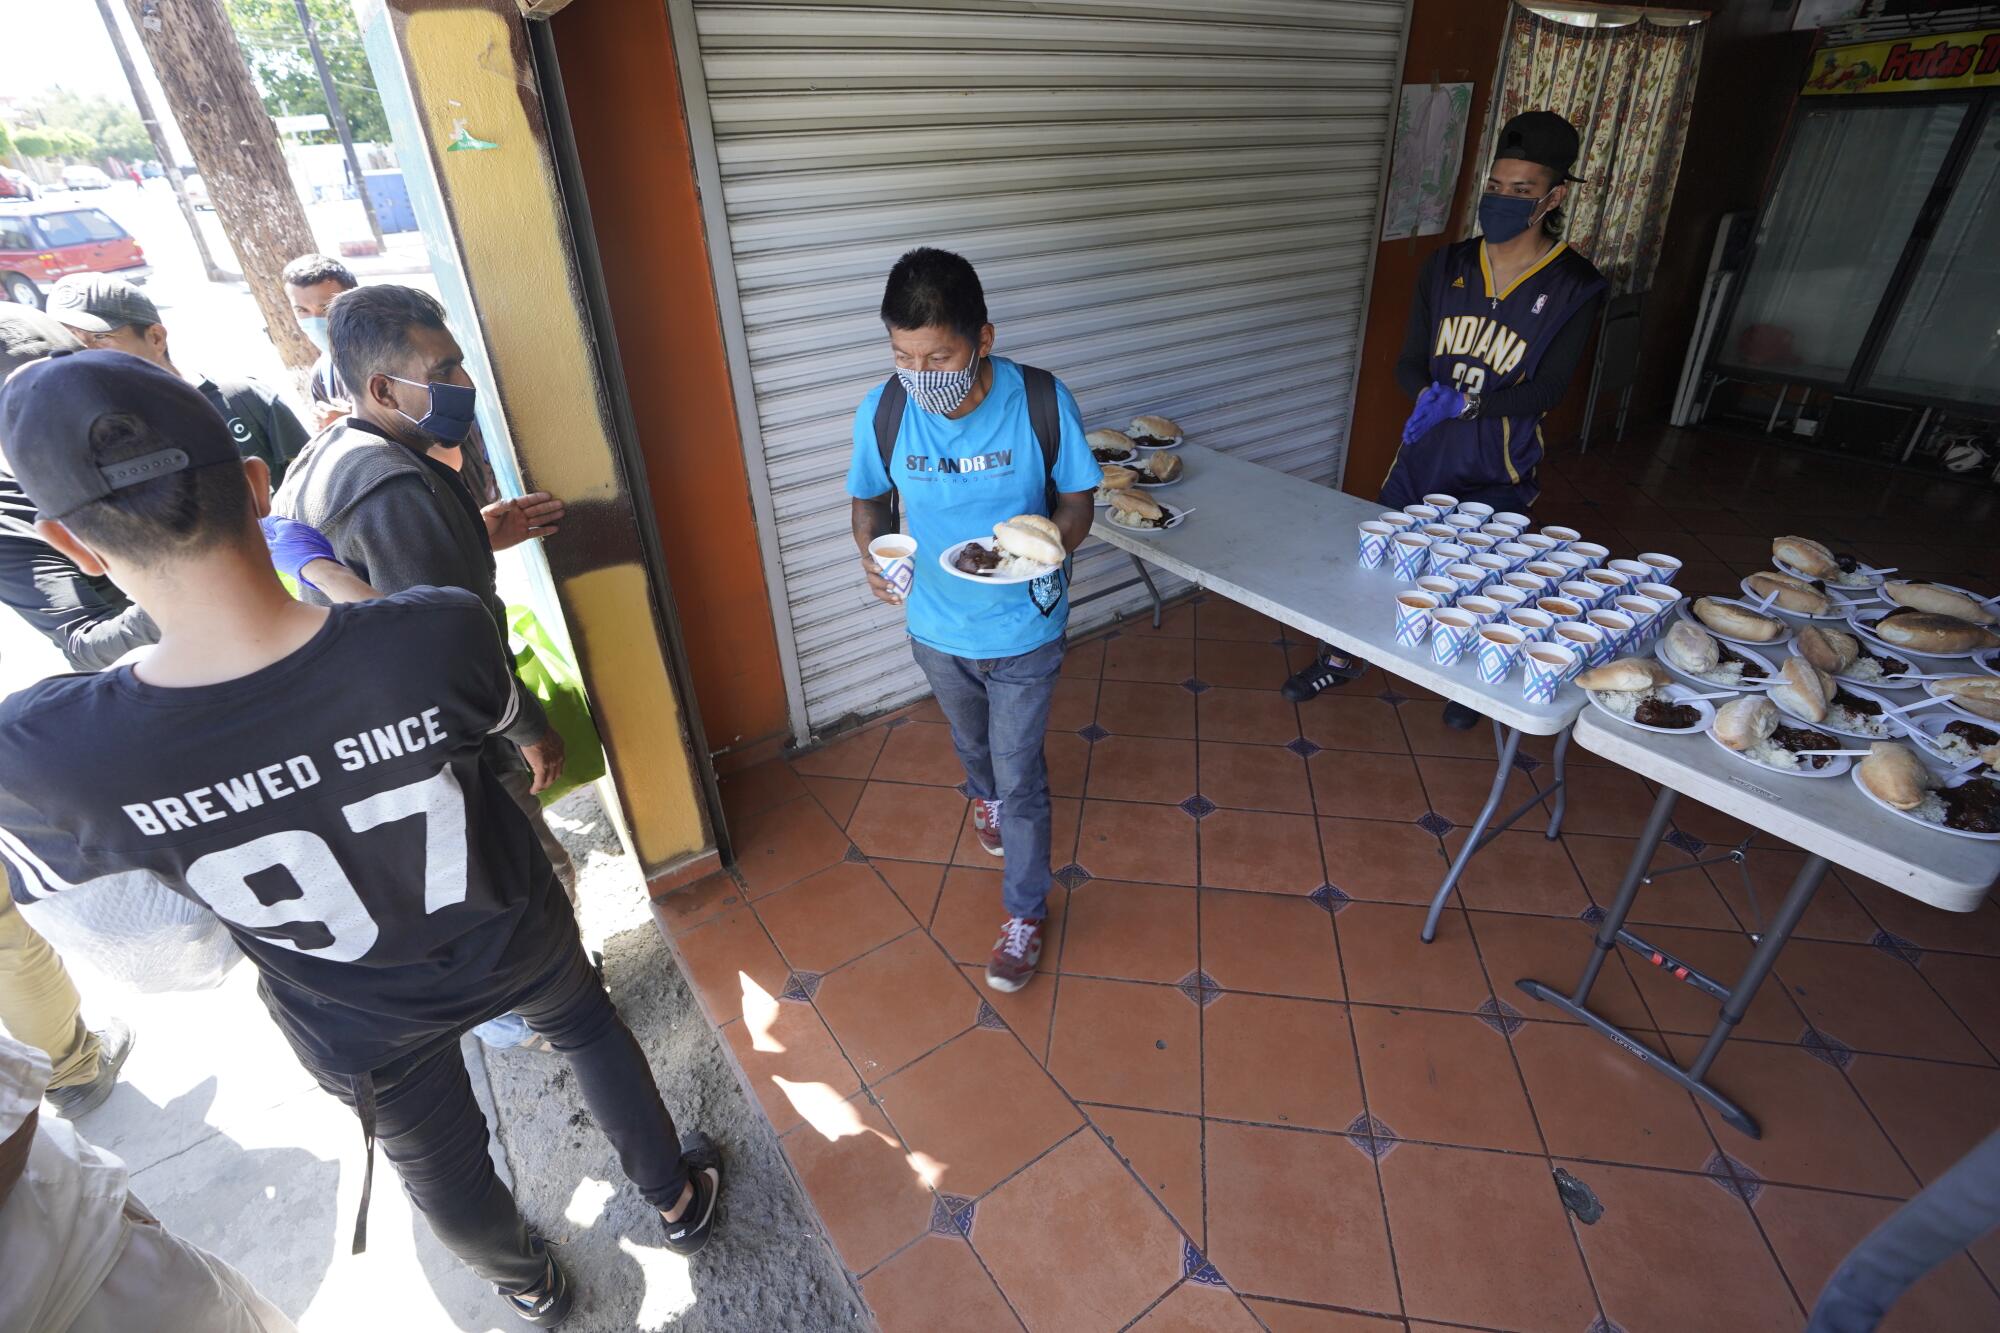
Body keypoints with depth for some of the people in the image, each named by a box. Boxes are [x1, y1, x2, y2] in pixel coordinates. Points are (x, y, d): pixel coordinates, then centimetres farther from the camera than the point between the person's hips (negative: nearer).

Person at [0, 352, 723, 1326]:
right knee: (588, 1028, 32)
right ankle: (678, 1199, 54)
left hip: (360, 1025, 1)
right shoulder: (440, 631, -35)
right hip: (512, 944, 0)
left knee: (435, 1157, 30)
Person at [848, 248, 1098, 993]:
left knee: (1020, 778, 8)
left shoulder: (1042, 401, -23)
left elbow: (1077, 500, -9)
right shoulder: (882, 412, -18)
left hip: (1024, 630, -2)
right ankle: (986, 797, 65)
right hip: (937, 628, 3)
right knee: (972, 742, 29)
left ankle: (1025, 911, 33)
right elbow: (870, 500, 0)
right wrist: (873, 554, -21)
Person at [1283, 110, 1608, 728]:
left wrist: (1465, 402, -29)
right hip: (1423, 452, 3)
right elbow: (1409, 362, 0)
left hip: (1496, 469, -2)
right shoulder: (1447, 267, 0)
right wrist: (1430, 392, -24)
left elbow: (1548, 389, -13)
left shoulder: (1574, 286, -9)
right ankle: (1341, 658, 30)